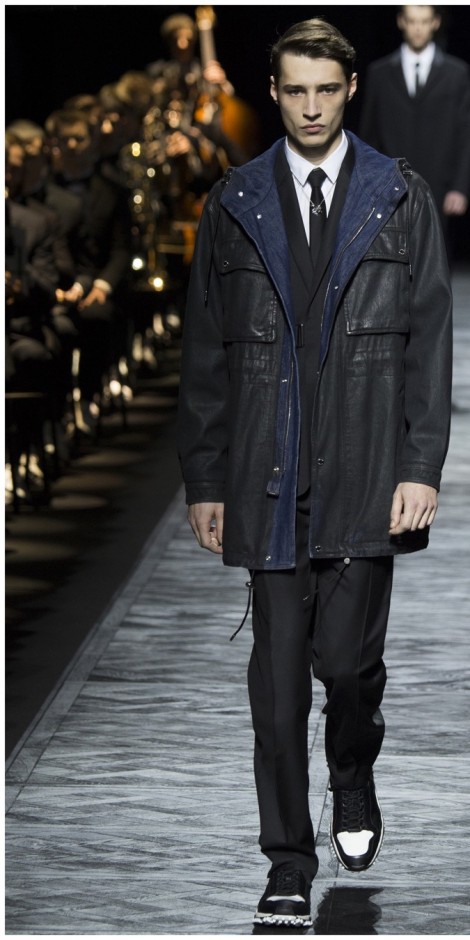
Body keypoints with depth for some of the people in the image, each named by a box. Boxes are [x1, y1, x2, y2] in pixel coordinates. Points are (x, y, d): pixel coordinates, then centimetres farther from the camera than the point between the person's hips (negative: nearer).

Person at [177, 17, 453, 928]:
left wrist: (421, 467, -5)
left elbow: (429, 340, 2)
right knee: (278, 672, 1)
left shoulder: (400, 199, 5)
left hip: (364, 473, -1)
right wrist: (204, 479, 6)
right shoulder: (233, 205, 8)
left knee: (346, 655, -5)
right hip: (269, 475, 1)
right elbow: (204, 354, 9)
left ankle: (353, 780, 28)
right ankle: (289, 863, 10)